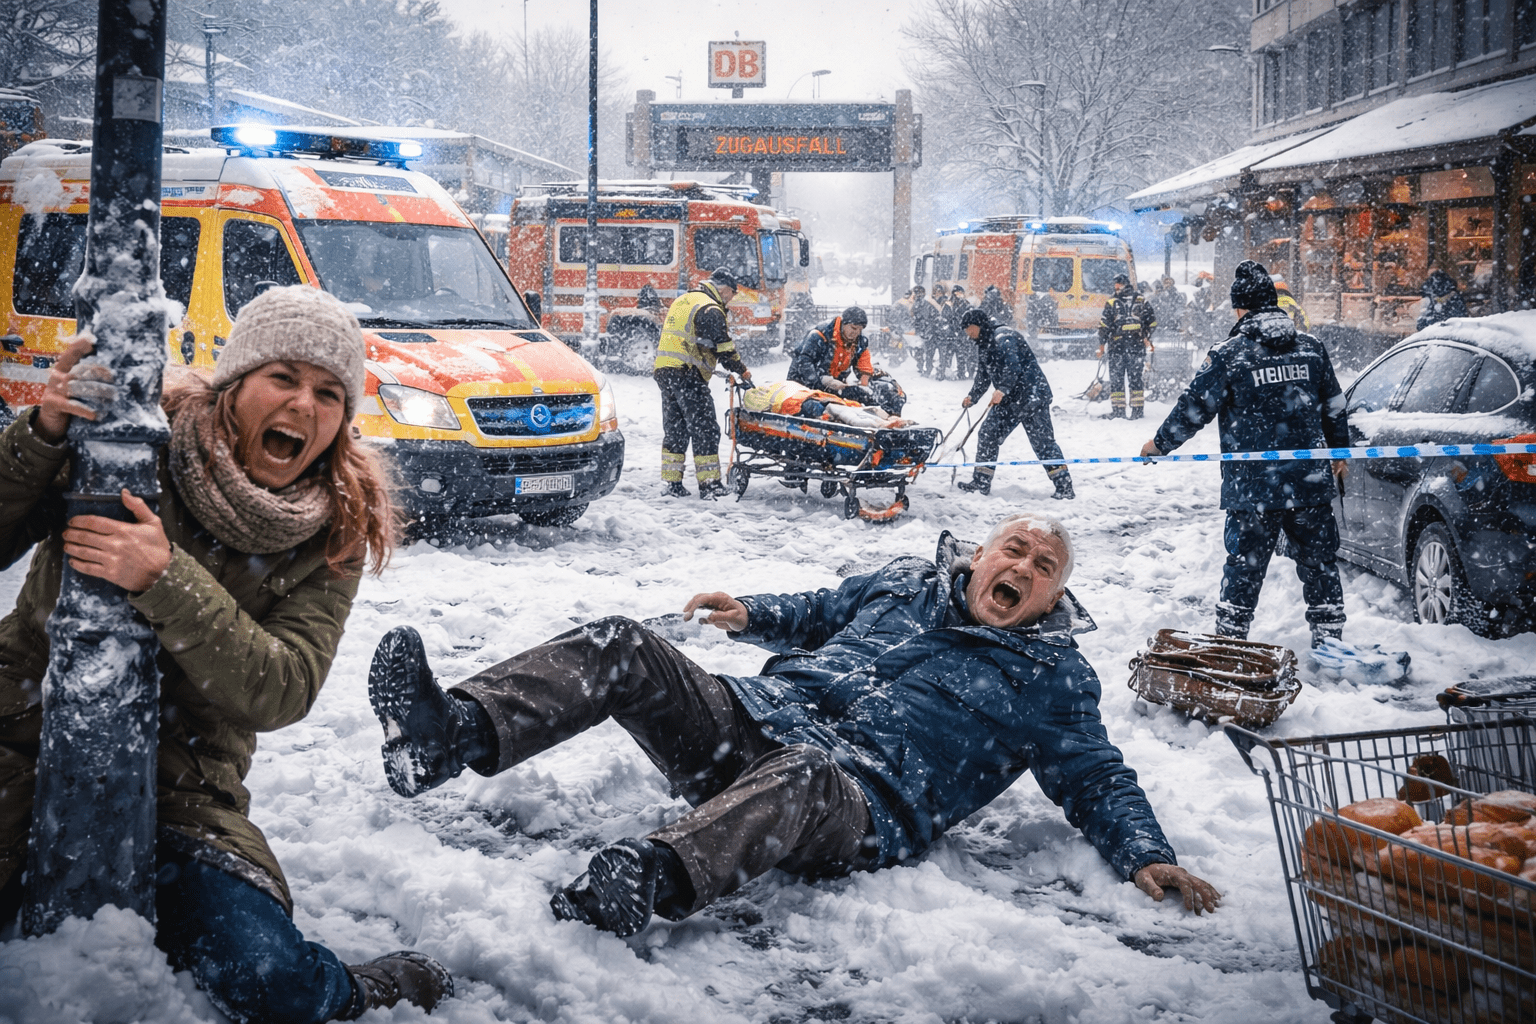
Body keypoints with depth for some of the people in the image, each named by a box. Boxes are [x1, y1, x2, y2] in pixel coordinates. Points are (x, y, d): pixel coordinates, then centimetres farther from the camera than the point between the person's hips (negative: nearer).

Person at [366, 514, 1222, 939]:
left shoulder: (1054, 676, 15)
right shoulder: (907, 583, 27)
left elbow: (1098, 779, 12)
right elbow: (819, 614, 38)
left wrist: (1147, 855, -4)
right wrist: (754, 615, 20)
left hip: (862, 798, -5)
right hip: (759, 716, 6)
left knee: (799, 777, -45)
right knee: (622, 646, -17)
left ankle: (647, 884, -72)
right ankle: (454, 734, -38)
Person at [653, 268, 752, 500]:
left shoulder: (682, 300, 19)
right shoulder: (710, 309, -9)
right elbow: (722, 347, -11)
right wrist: (742, 371, 2)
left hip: (663, 371, 9)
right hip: (688, 375, -9)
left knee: (675, 430, 14)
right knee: (704, 430, -5)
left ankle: (671, 483, 13)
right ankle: (709, 485, -7)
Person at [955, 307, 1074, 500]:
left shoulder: (1003, 337, -14)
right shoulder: (983, 345, 17)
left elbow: (1013, 367, -28)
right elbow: (983, 377, 27)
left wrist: (1002, 390, -37)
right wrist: (972, 397, 23)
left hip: (1031, 395, -10)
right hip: (1010, 400, 10)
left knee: (1042, 441, -9)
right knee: (987, 435, 8)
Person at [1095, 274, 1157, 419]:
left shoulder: (1112, 303, -5)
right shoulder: (1142, 301, 3)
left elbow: (1104, 326, -6)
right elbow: (1152, 321, 6)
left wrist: (1101, 347, 1)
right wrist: (1146, 339, 18)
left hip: (1117, 347, -2)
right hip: (1137, 346, 2)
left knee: (1116, 378, 5)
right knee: (1136, 377, 9)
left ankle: (1117, 410, 1)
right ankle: (1137, 410, 7)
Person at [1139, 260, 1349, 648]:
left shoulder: (1229, 354, -8)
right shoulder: (1312, 347, 6)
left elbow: (1195, 408, -3)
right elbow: (1334, 407, 15)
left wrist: (1160, 444, 13)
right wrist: (1339, 452, 31)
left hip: (1254, 488, -3)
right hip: (1311, 484, 3)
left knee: (1244, 567, 5)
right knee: (1319, 563, 12)